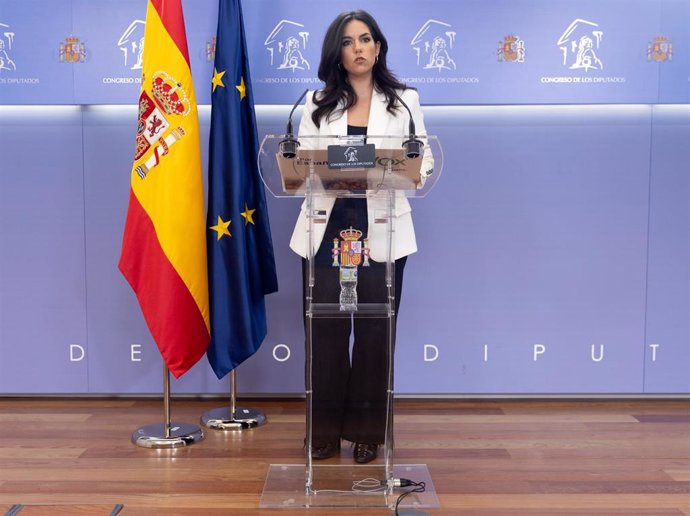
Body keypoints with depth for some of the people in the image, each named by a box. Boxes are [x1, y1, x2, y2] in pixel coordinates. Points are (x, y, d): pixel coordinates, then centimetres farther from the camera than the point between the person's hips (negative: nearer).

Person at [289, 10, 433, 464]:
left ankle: (366, 430, 18)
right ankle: (325, 428, 17)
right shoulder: (319, 103, 10)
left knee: (375, 329, 3)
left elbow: (424, 162, 3)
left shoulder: (405, 100, 8)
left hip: (381, 229, -1)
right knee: (326, 327, 2)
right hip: (327, 225, 1)